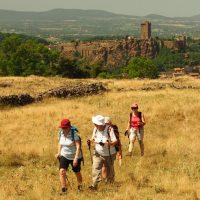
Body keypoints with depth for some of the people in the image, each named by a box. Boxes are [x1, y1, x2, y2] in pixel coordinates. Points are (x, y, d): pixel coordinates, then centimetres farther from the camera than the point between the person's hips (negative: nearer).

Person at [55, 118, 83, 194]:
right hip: (64, 156, 4)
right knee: (62, 171, -16)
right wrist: (59, 153, 1)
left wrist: (76, 158, -32)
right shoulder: (61, 133, -5)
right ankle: (63, 189, -9)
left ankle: (80, 187, 39)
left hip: (74, 156, -4)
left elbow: (78, 146, -26)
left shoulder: (74, 133, -22)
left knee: (77, 173, 14)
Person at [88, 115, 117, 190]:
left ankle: (110, 184, 32)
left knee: (109, 170, 12)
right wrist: (90, 141, -11)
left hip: (109, 155, -3)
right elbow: (94, 138, 11)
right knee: (95, 168, -14)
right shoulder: (96, 129, -5)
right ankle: (94, 185, -15)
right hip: (98, 154, 3)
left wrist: (109, 143, -41)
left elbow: (115, 141, -21)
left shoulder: (109, 129, -20)